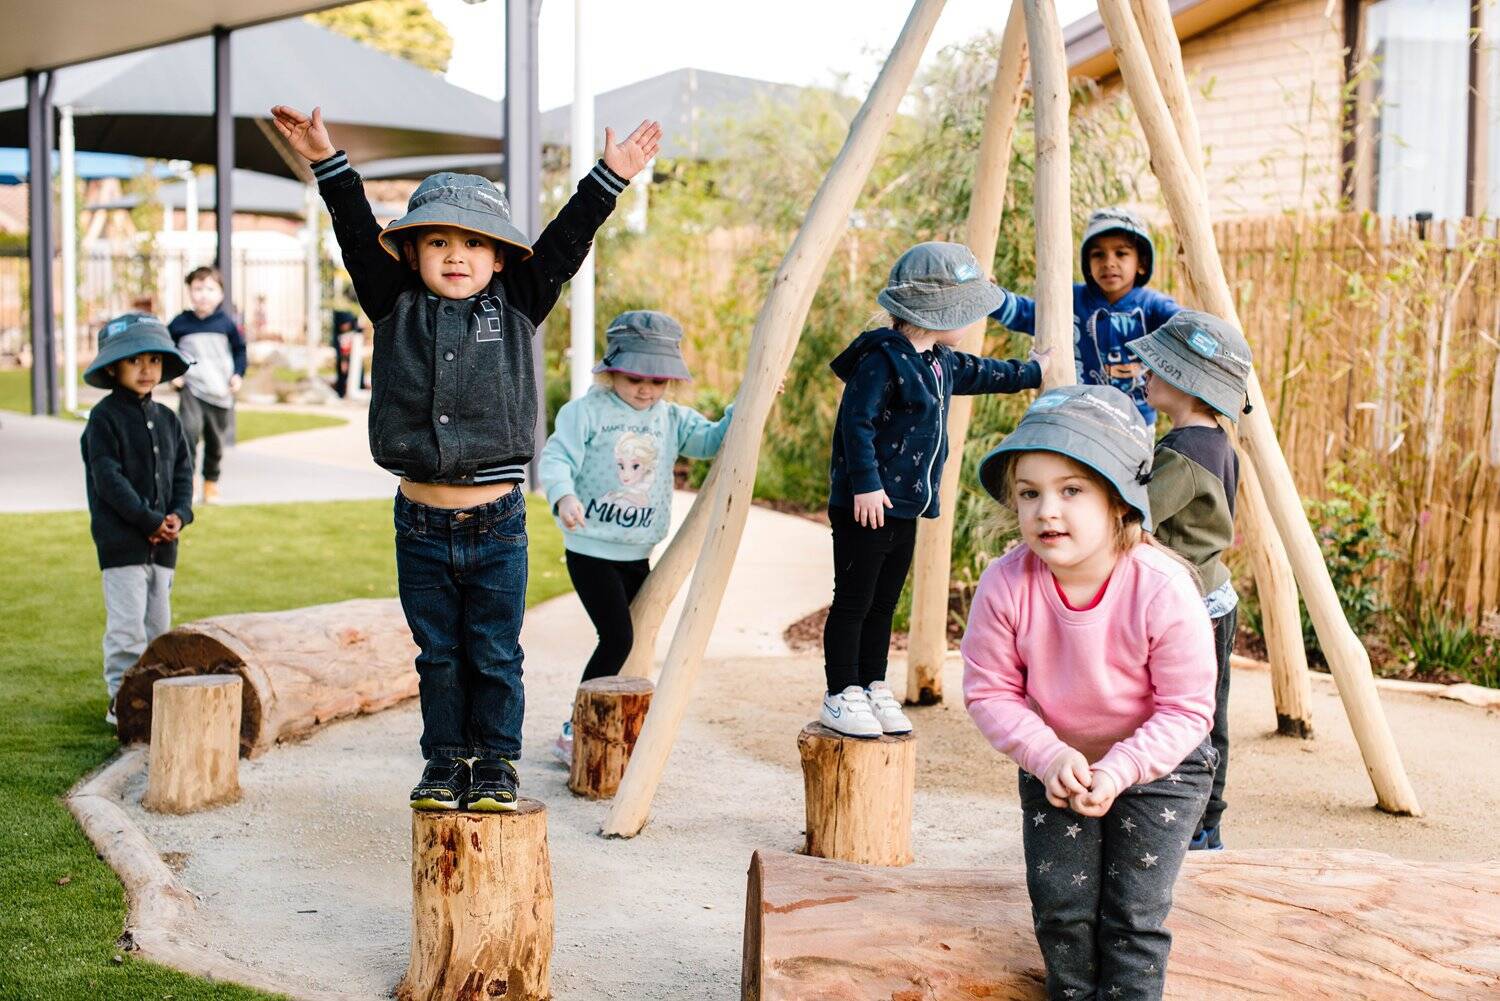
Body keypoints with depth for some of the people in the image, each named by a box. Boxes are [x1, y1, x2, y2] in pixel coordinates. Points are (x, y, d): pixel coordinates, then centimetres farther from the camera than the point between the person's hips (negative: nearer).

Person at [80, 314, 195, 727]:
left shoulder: (167, 420, 13)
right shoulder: (104, 418, -7)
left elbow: (183, 472, 12)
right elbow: (108, 479, -14)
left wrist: (179, 515, -6)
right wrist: (148, 521, -18)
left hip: (163, 540, 6)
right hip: (121, 540, -6)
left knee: (158, 623, 11)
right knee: (128, 624, -7)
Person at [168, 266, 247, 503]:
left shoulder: (226, 322, 0)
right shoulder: (180, 323, -3)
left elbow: (239, 349, 13)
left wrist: (238, 374, 1)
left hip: (220, 392, 2)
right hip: (191, 388, -2)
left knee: (216, 440, 11)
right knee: (190, 428, -25)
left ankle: (211, 482, 28)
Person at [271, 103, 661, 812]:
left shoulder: (515, 309, 3)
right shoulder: (396, 309, 4)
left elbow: (563, 245, 1)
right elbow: (360, 239, -1)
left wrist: (609, 177, -3)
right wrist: (327, 164, -8)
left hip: (495, 522, -1)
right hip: (421, 525, 1)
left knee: (495, 655, 8)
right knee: (439, 657, 13)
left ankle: (496, 762, 22)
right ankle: (445, 762, 25)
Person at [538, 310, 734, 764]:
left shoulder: (672, 419, 7)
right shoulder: (585, 412, -8)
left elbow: (714, 439, -1)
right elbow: (556, 458, -16)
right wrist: (563, 496, -35)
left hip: (638, 553, 6)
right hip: (591, 550, -6)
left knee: (636, 640, 10)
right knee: (617, 637, -13)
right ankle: (573, 734, -1)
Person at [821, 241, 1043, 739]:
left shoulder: (940, 361, 13)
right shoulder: (882, 359, -17)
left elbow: (978, 373, 34)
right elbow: (856, 422, -21)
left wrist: (1032, 373, 47)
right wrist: (865, 483, -25)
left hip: (905, 507, 9)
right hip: (867, 505, -9)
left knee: (884, 603, 14)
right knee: (854, 601, -1)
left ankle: (873, 688, 23)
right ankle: (840, 697, 6)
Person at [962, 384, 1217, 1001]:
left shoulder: (1164, 590, -29)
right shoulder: (1005, 586, -23)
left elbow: (1186, 710, -20)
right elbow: (990, 691, -12)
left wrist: (1118, 770, -30)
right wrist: (1046, 755, -25)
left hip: (1158, 765, -2)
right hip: (1055, 763, 3)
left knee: (1133, 914, -3)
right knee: (1059, 904, 1)